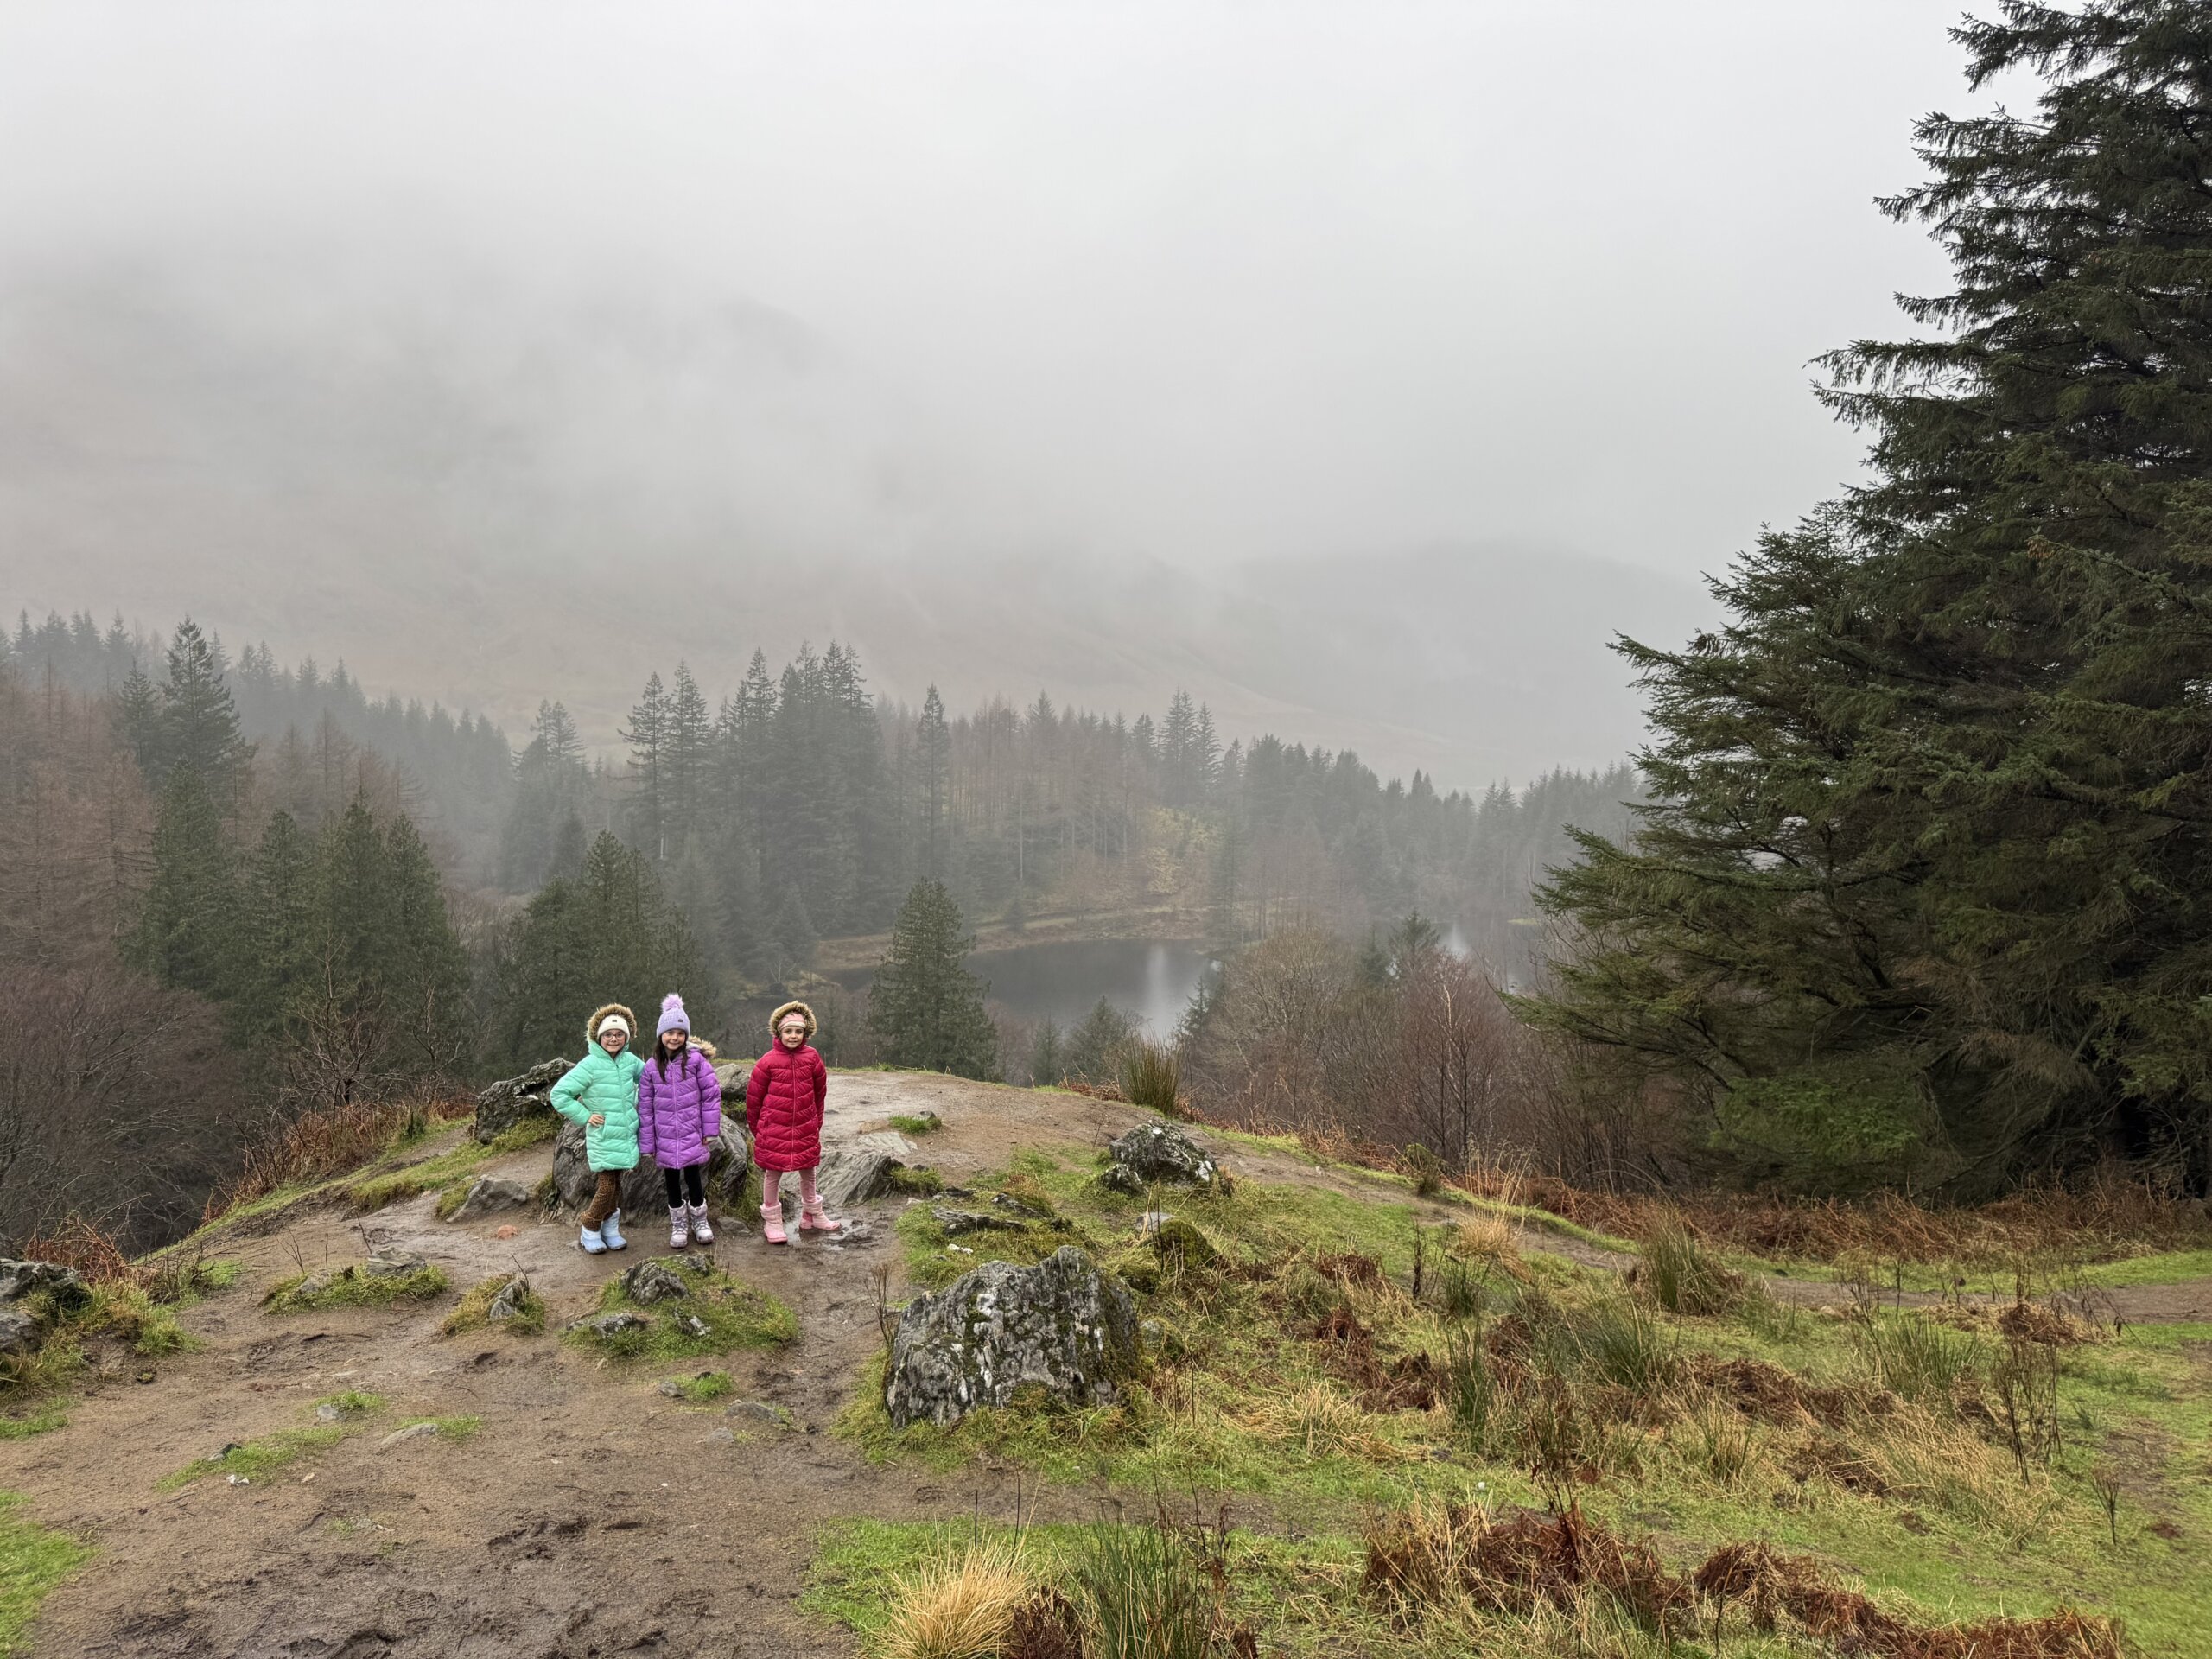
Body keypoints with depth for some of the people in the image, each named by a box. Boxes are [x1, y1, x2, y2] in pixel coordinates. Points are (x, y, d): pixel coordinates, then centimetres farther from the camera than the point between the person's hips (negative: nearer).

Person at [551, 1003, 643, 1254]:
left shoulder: (630, 1061, 3)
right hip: (603, 1137, -5)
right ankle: (590, 1233, 11)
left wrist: (640, 1103, 13)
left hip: (627, 1135, 5)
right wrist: (584, 1116, -10)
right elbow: (559, 1094, -10)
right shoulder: (590, 1065, -12)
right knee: (608, 1186, -8)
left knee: (616, 1184, 12)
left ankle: (610, 1229, 26)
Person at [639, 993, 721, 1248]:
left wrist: (710, 1130, -5)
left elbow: (711, 1094, -4)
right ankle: (678, 1226, 28)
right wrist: (647, 1144, 0)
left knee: (694, 1179, 6)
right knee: (672, 1182, 12)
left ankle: (700, 1222, 27)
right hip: (665, 1138, 2)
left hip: (693, 1136, -2)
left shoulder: (697, 1060, -8)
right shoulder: (651, 1067, -3)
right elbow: (645, 1107, 1)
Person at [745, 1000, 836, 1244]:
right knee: (773, 1172, 6)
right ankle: (772, 1221, 19)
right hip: (774, 1129, -3)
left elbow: (820, 1090, 10)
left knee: (808, 1171, 14)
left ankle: (812, 1217, 30)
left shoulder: (812, 1057, -4)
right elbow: (754, 1096, -1)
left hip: (805, 1128, 3)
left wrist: (816, 1119, 17)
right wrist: (755, 1126, 7)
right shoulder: (768, 1061, -12)